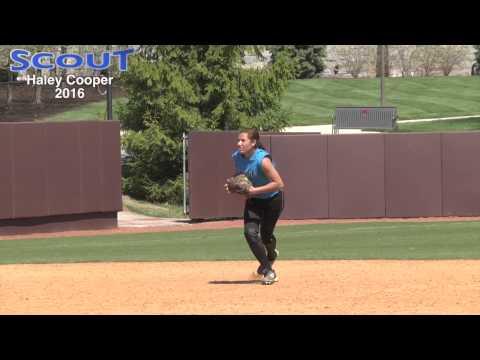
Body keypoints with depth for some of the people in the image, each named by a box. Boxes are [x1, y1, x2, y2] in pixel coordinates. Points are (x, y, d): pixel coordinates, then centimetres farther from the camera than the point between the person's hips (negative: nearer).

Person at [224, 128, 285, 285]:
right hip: (253, 200, 5)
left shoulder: (262, 160, -32)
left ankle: (271, 253, 46)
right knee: (250, 232, -12)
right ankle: (268, 271, 1)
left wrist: (255, 190, -34)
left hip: (272, 199, -5)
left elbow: (279, 183, -31)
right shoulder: (237, 157, -12)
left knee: (266, 234, 8)